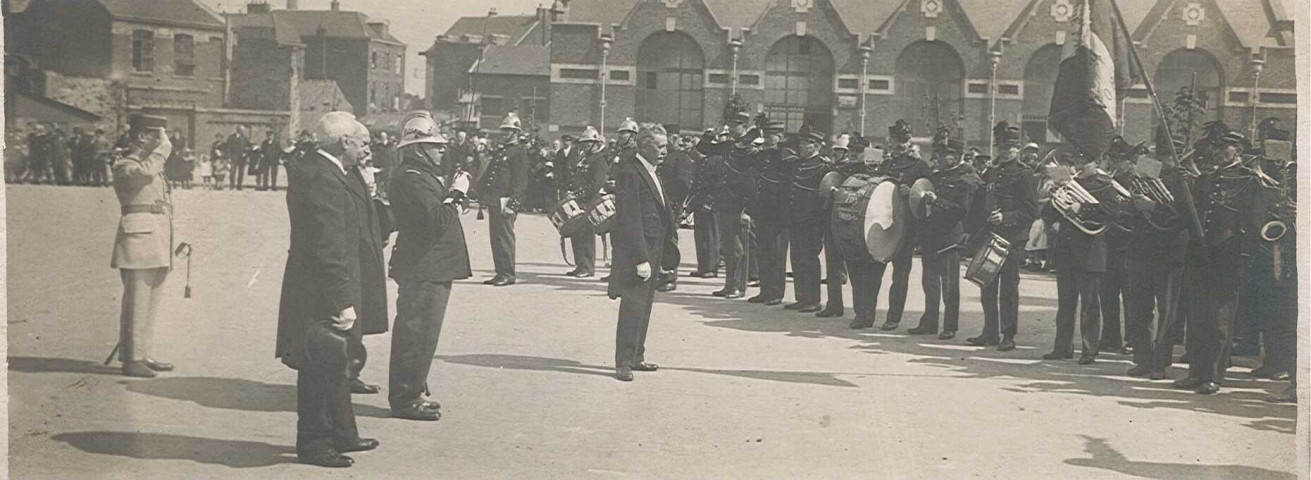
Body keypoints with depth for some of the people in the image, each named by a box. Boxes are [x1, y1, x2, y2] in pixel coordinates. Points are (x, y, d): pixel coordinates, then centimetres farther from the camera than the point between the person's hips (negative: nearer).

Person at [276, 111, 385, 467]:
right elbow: (328, 247, -25)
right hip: (322, 295, -11)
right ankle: (313, 444, 11)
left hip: (334, 291, 11)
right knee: (322, 368, 0)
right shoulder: (319, 178, -21)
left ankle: (341, 434, 31)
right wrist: (342, 301, -26)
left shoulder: (335, 174, 13)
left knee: (336, 367, 19)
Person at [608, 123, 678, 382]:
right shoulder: (629, 173, -16)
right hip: (636, 250, -9)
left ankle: (636, 357, 24)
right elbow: (630, 220, -20)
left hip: (654, 251, 9)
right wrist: (640, 259, -23)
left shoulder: (652, 173, 14)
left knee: (644, 307, 15)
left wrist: (662, 256, 16)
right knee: (633, 307, -6)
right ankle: (623, 363, -1)